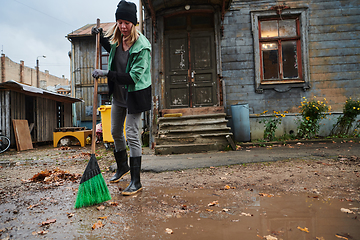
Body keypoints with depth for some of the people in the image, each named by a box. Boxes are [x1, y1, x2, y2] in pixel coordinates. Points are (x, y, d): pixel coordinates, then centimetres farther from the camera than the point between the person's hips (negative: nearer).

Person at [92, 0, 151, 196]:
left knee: (132, 135, -9)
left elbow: (133, 77, -28)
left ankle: (136, 181, 2)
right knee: (115, 132, 16)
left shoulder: (142, 46, -21)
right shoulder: (117, 39, 2)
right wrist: (100, 38, 14)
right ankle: (122, 167, 38)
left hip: (134, 94, -8)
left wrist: (106, 73, -29)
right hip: (118, 93, 8)